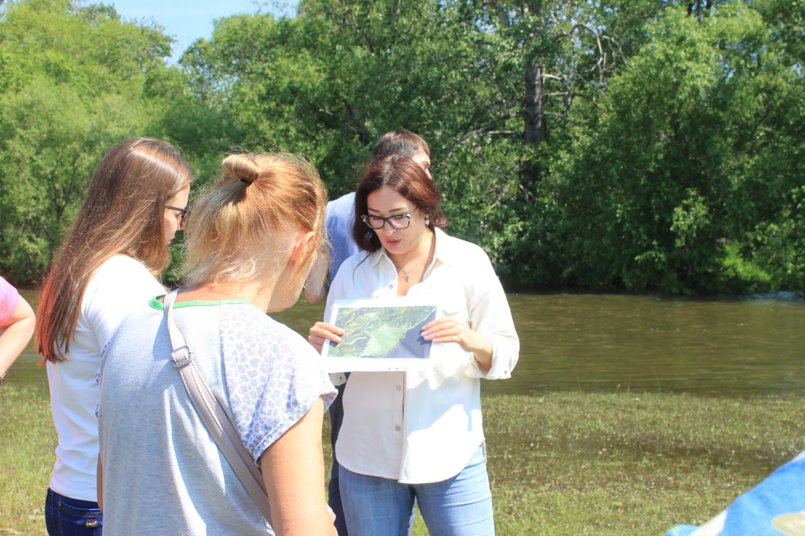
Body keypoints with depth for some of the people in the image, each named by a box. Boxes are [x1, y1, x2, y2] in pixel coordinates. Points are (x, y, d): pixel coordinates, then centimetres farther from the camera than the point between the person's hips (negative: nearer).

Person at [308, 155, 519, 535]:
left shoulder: (468, 263, -1)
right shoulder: (353, 272, 5)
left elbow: (506, 354, 0)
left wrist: (472, 342, -21)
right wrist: (320, 349, -14)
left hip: (450, 455, -2)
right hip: (367, 457, 2)